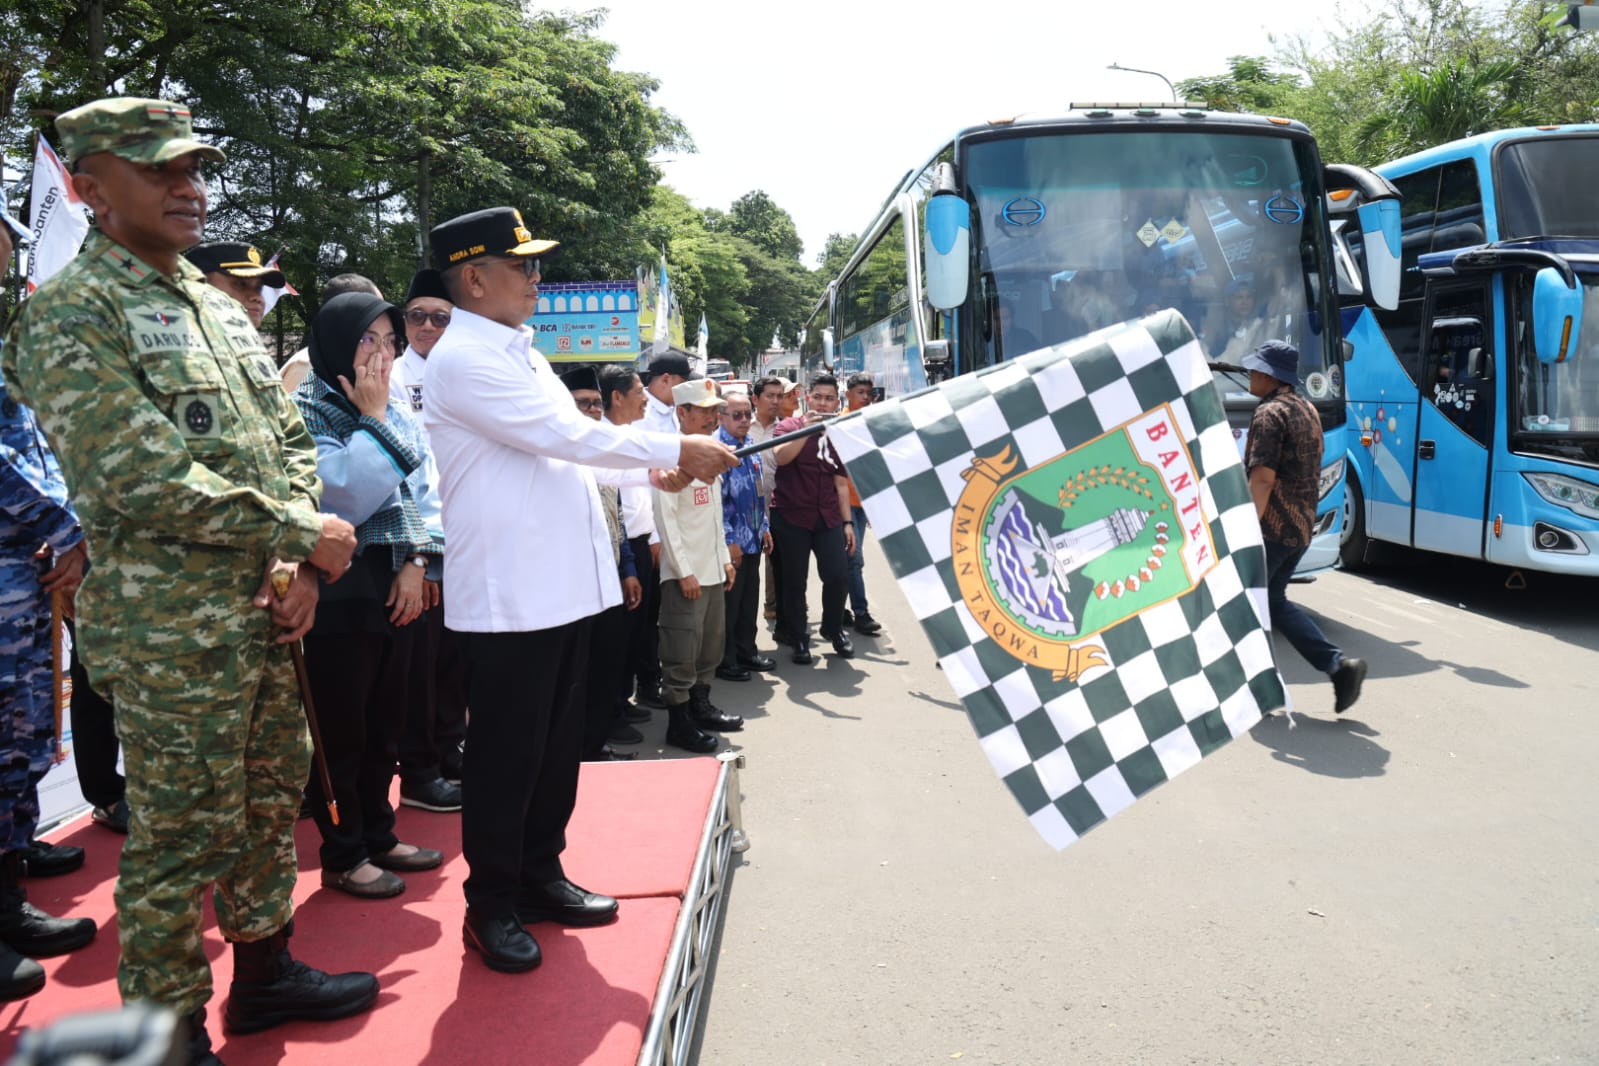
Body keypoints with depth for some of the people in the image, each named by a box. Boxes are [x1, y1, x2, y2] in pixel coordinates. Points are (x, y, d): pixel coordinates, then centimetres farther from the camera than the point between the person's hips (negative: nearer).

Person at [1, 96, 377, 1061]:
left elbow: (291, 439, 14)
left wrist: (299, 563, -2)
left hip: (263, 612, 8)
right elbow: (141, 478, -20)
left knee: (273, 798, 18)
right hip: (170, 625, -8)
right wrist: (303, 533, -16)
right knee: (183, 834, 3)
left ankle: (265, 970, 36)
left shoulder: (222, 309, 14)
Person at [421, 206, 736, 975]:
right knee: (505, 753, 2)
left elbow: (566, 447, 20)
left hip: (563, 585, 9)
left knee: (557, 744, 16)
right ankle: (491, 904, 17)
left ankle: (539, 875, 30)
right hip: (509, 594, -9)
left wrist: (656, 471, 8)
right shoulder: (462, 361, -12)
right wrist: (676, 451, -13)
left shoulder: (520, 355, 17)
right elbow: (565, 434, -18)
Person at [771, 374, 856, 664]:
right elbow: (781, 457, -22)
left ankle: (833, 629, 19)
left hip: (828, 518, 3)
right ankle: (799, 639, 17)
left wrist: (847, 522, 11)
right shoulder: (790, 426, 0)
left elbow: (841, 483, 15)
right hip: (792, 516, -3)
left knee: (839, 576, -5)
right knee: (795, 581, 2)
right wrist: (807, 429, -26)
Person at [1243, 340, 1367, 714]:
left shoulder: (1269, 413, -14)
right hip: (1301, 528, 9)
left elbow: (1263, 478, -23)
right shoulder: (1308, 410, 15)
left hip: (1272, 527, -9)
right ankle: (1338, 664, 9)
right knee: (1274, 601, 18)